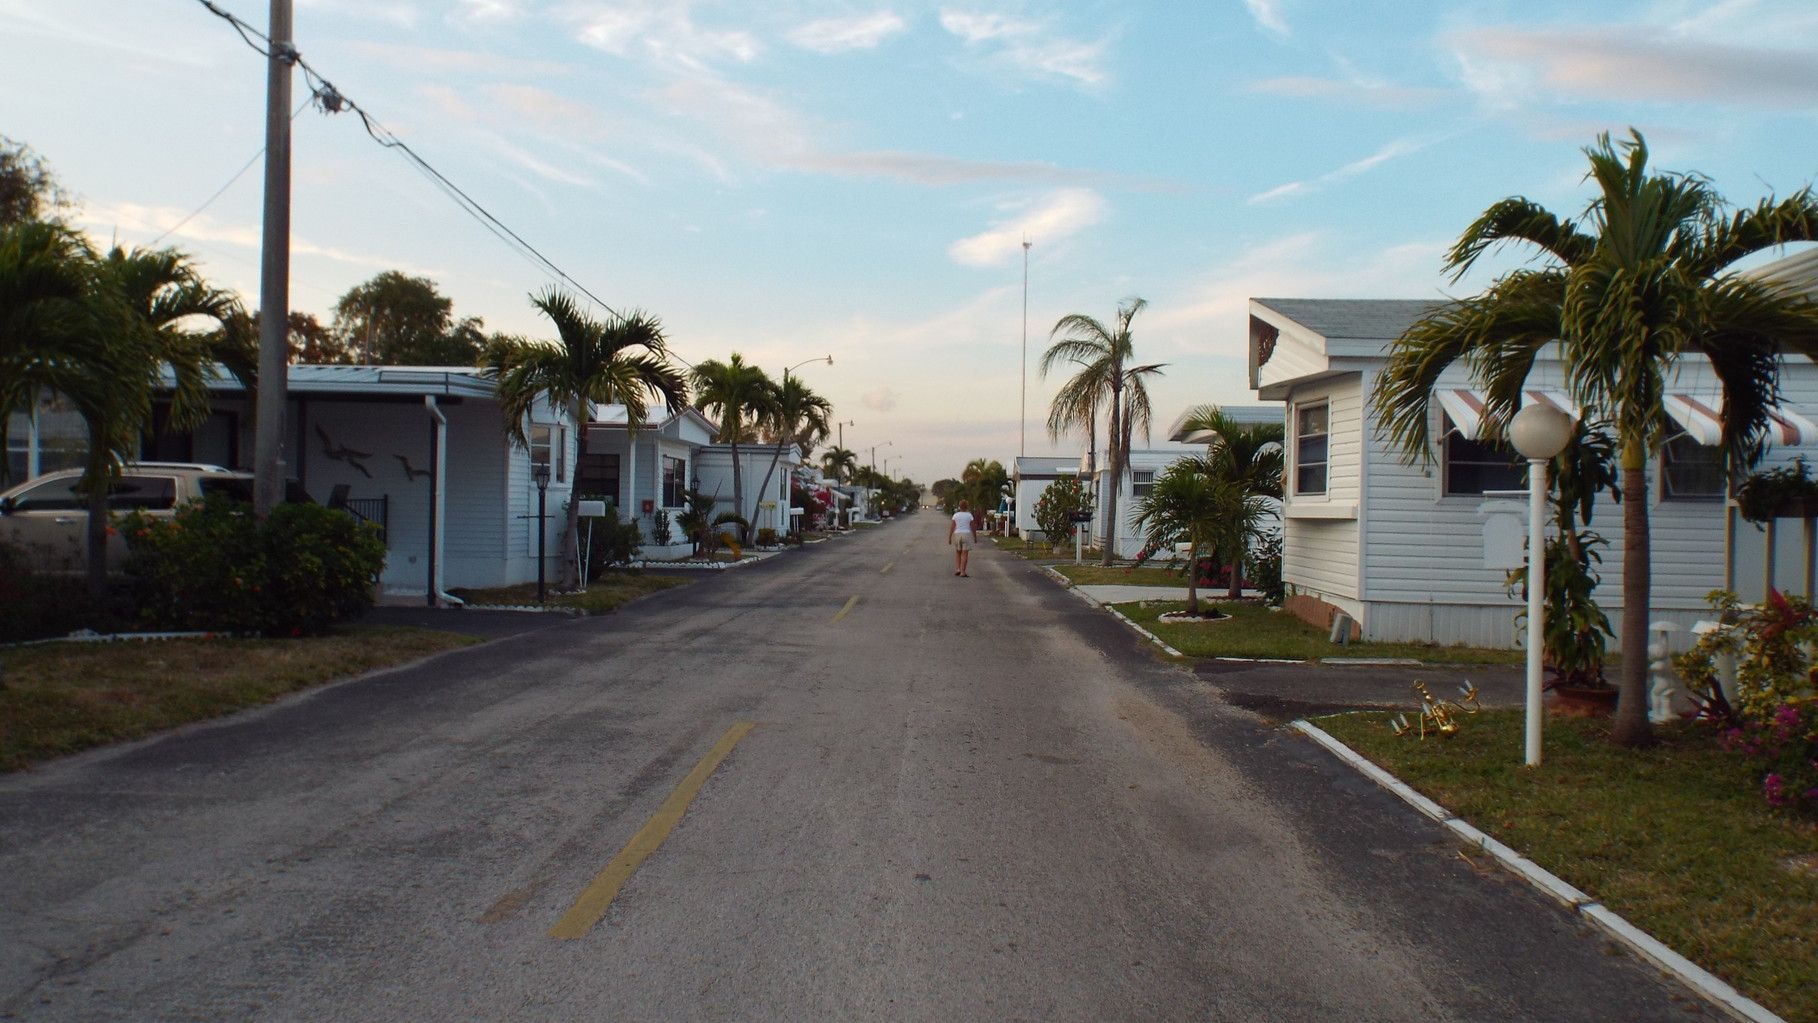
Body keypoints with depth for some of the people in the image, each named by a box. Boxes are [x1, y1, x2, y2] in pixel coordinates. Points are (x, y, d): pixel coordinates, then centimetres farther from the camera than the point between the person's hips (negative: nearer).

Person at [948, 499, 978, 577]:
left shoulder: (955, 515, 0)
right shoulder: (969, 515, -2)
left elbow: (951, 527, -3)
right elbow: (973, 527, -1)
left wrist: (949, 538, 1)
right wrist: (975, 537, 9)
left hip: (957, 535, 2)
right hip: (967, 535, -2)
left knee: (958, 553, 19)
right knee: (965, 554, -1)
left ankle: (958, 569, 7)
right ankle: (963, 572, -4)